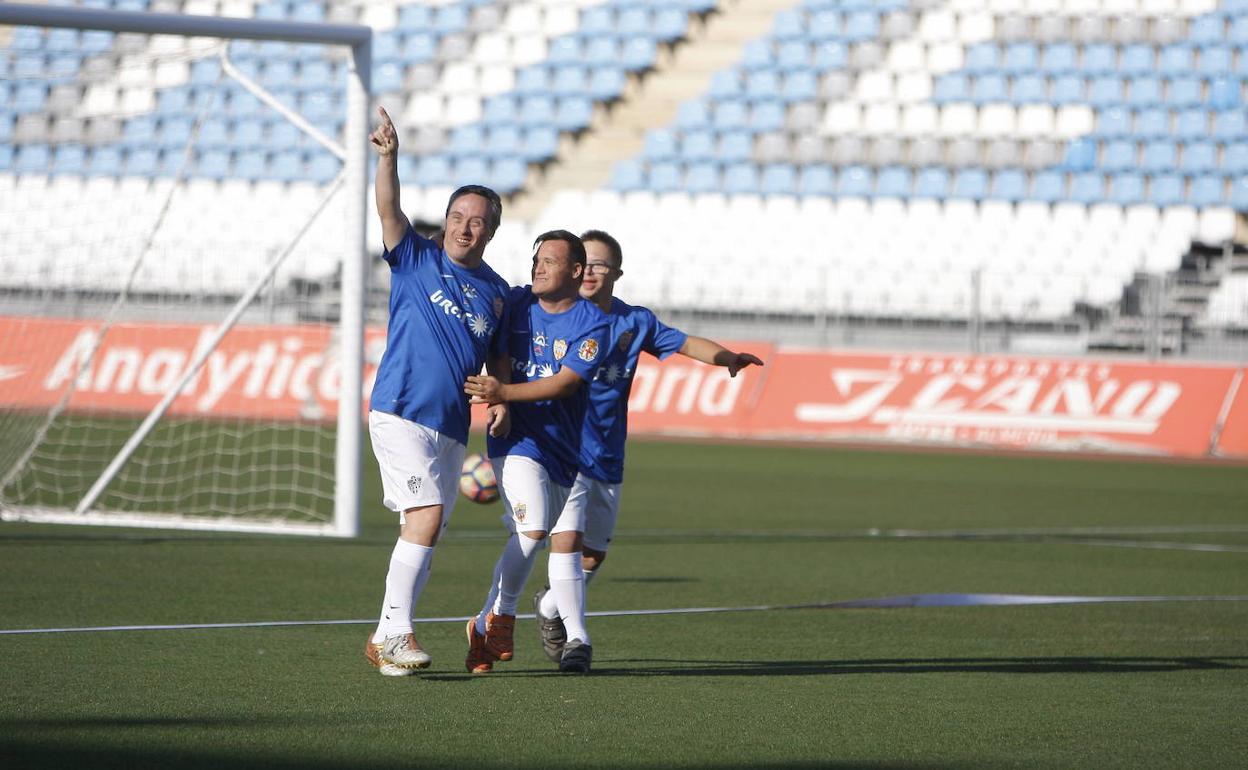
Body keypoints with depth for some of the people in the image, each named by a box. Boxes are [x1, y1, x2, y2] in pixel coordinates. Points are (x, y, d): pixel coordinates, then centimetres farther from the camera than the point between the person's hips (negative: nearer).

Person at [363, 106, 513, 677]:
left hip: (452, 428, 5)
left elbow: (499, 358, 23)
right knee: (426, 517, -19)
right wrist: (388, 156, -26)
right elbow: (388, 209, -10)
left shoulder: (497, 292, 15)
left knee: (423, 533, 5)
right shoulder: (417, 260, 4)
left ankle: (385, 640, 13)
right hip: (401, 412, -5)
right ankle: (395, 630, -17)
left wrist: (500, 400, 4)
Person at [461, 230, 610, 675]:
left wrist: (504, 393, -27)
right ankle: (497, 616, -6)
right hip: (515, 437, -1)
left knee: (565, 540, 11)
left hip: (564, 444, 1)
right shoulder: (515, 304, 0)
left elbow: (565, 383, -18)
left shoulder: (592, 324, -7)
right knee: (532, 529, -19)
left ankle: (575, 638, 23)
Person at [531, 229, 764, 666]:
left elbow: (687, 344, 6)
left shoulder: (634, 322, 5)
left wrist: (729, 358, -12)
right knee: (568, 537, -19)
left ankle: (550, 605, 39)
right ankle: (575, 635, -15)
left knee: (594, 552, 12)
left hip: (608, 458, 5)